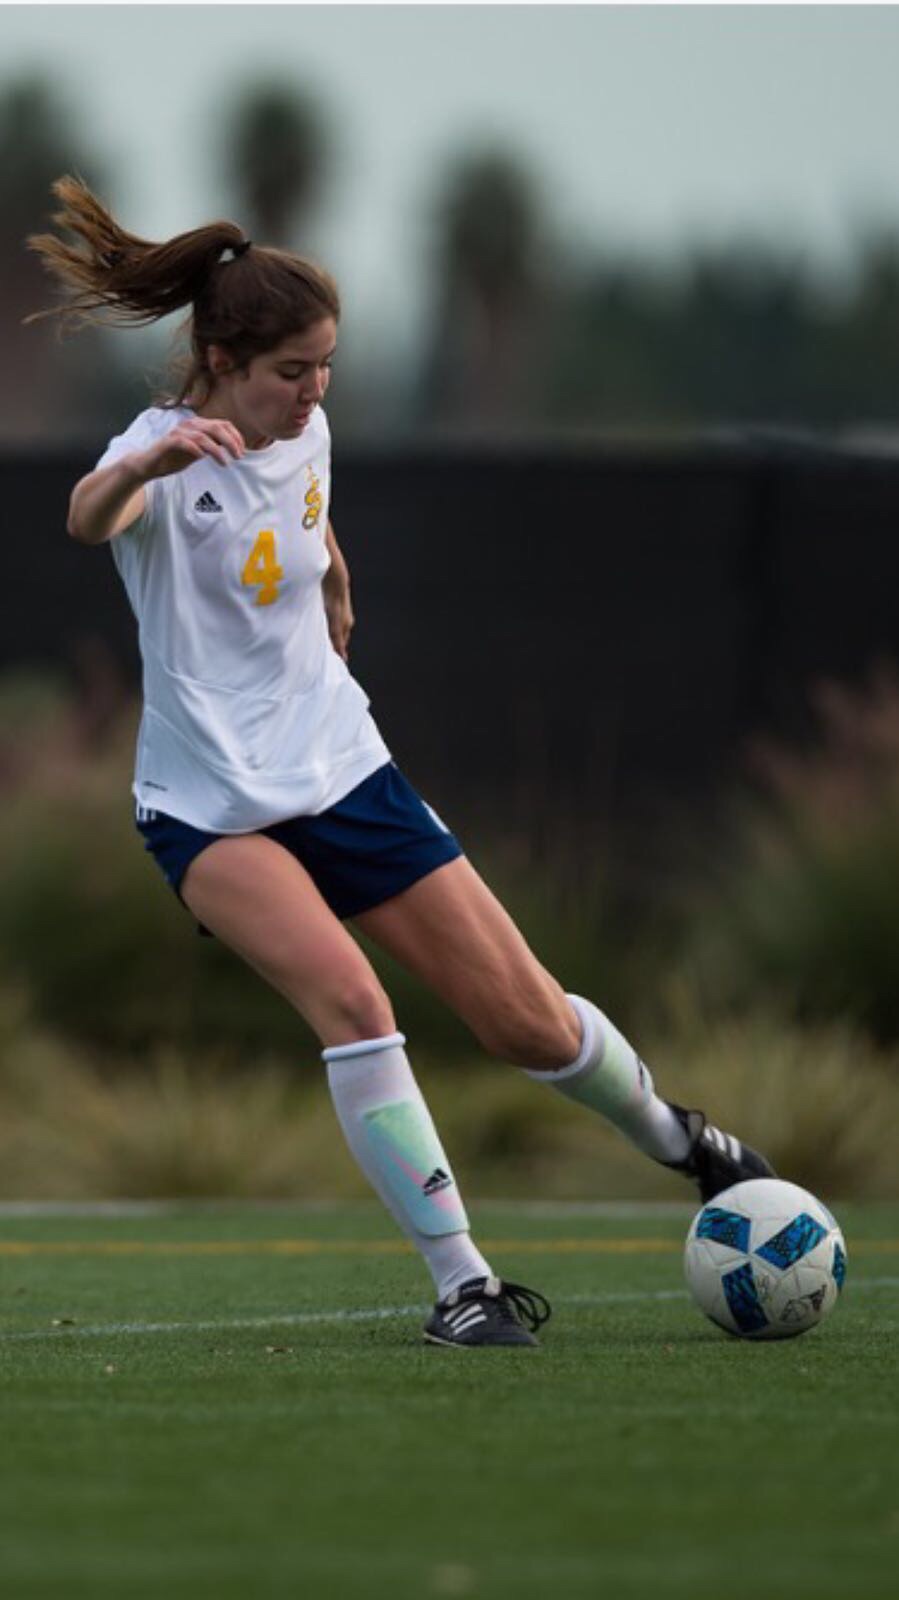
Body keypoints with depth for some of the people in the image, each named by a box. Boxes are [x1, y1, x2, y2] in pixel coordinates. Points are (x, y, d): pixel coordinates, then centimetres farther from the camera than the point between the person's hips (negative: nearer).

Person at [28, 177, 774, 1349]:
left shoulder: (306, 436, 0)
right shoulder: (166, 454, -19)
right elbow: (87, 520, -45)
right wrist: (143, 466, -65)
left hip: (342, 772, 5)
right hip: (210, 805, -5)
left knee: (530, 1024, 5)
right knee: (347, 999, -30)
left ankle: (677, 1138, 35)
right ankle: (462, 1284, -21)